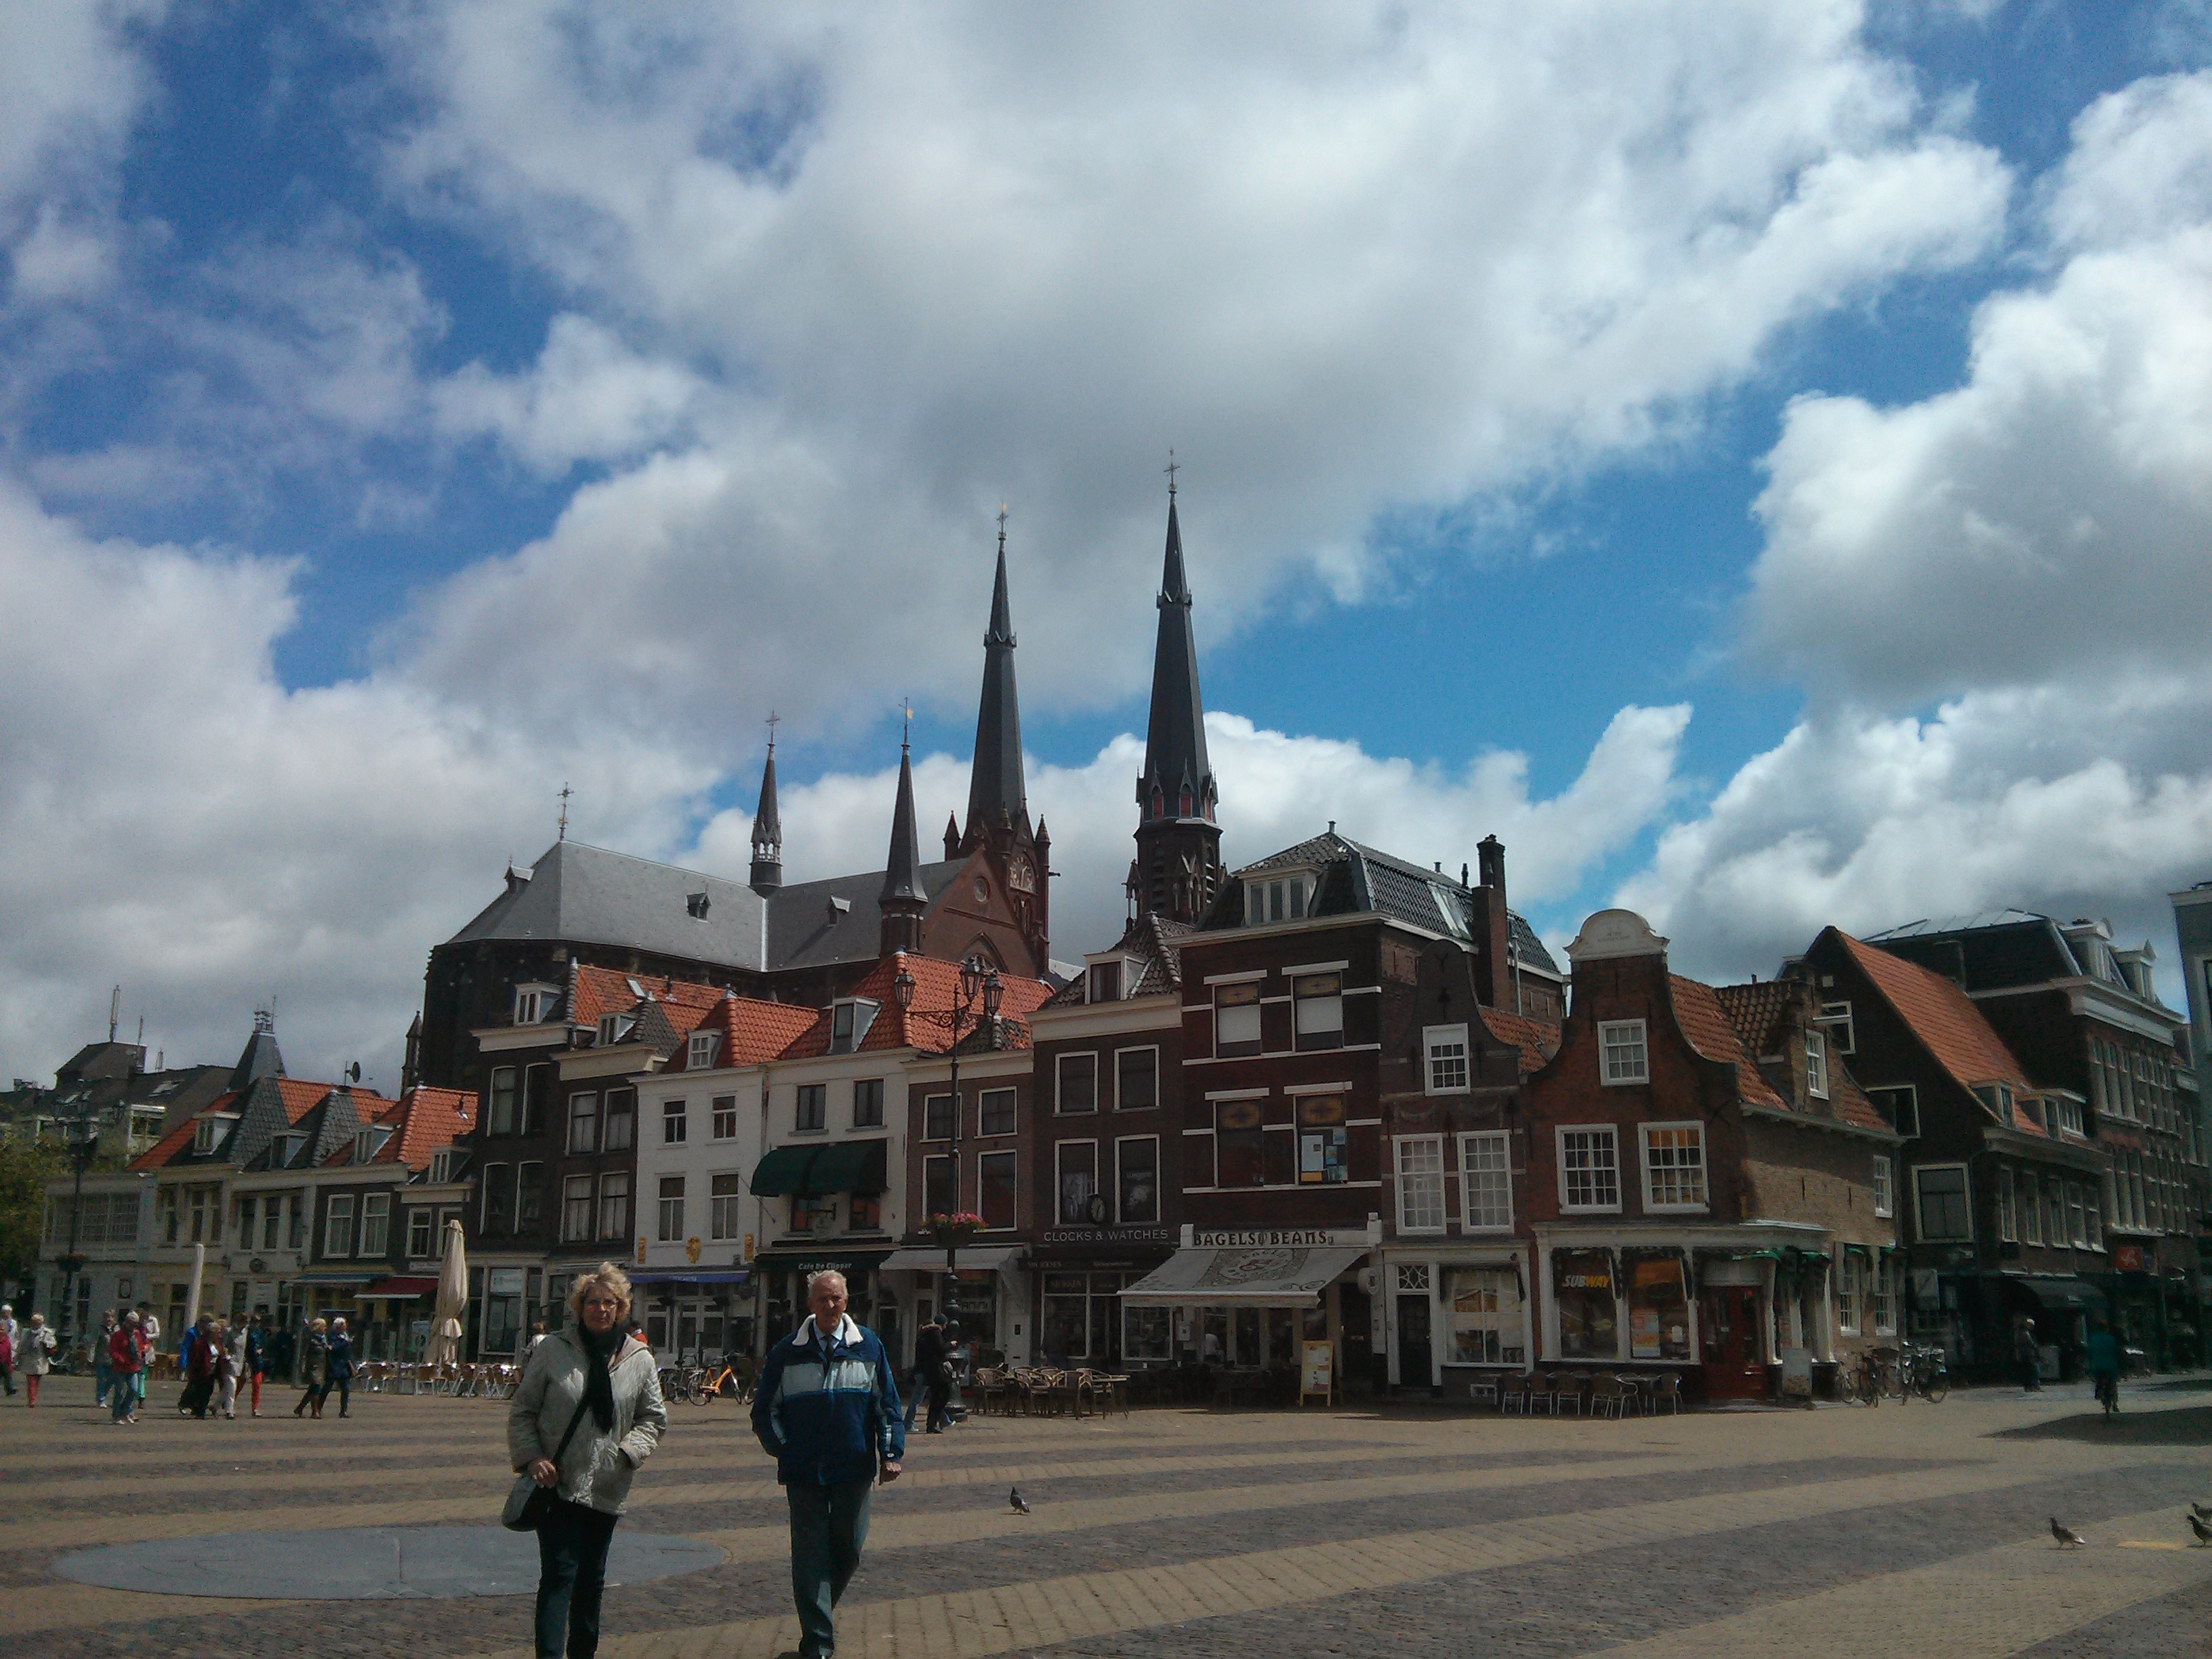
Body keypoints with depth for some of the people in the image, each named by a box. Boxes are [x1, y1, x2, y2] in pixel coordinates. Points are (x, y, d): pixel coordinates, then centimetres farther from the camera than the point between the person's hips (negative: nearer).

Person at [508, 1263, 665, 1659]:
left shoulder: (640, 1360, 3)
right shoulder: (553, 1349, -3)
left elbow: (653, 1418, 11)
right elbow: (522, 1410, 2)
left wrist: (629, 1450, -6)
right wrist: (531, 1457, -10)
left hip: (606, 1490, 3)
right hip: (557, 1483, -3)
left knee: (591, 1581, 15)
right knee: (559, 1574, -11)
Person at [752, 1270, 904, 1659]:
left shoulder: (869, 1347, 4)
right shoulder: (787, 1352, 3)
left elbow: (888, 1405, 7)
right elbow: (764, 1411, 10)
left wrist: (891, 1452, -2)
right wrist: (783, 1449, 1)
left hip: (855, 1469, 1)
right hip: (804, 1472, -1)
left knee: (848, 1549, 11)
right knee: (810, 1554, -1)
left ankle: (822, 1608, 37)